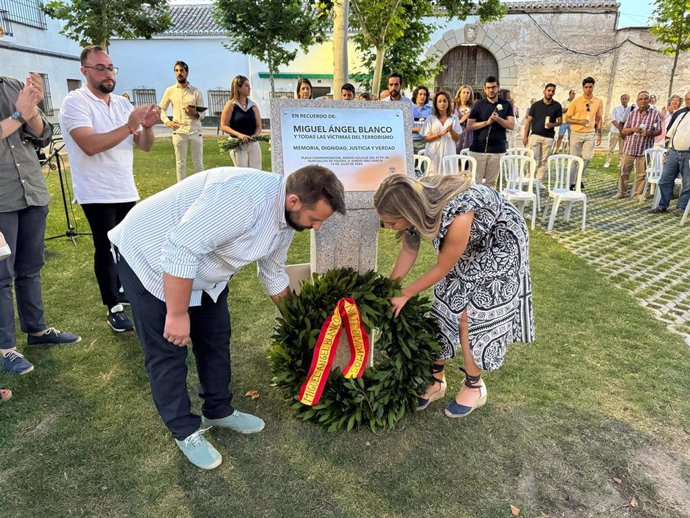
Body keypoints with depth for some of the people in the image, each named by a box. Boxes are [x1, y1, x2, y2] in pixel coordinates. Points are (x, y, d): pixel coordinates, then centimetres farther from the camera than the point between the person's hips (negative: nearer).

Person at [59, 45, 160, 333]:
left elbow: (145, 145, 6)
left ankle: (122, 288, 33)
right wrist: (130, 126, -28)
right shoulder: (75, 102, -10)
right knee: (106, 249, 1)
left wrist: (147, 126, -15)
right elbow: (90, 145, -24)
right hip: (97, 193, -6)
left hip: (126, 190, 6)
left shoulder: (122, 103, 10)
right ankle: (114, 307, 10)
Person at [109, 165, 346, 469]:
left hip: (200, 268, 8)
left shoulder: (285, 218, -5)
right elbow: (181, 249, -36)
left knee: (216, 339, 13)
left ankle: (219, 411, 32)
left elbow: (273, 275, 11)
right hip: (150, 255, -8)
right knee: (168, 353, 0)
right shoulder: (244, 196, -36)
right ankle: (185, 432, 18)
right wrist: (177, 314, -27)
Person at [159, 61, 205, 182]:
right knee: (180, 164, 3)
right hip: (179, 132, 1)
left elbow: (202, 114, 4)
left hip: (195, 131, 0)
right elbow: (161, 108, 13)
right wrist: (167, 122, -3)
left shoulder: (196, 91, 4)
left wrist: (195, 113, -18)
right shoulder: (170, 90, 7)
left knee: (198, 163, 4)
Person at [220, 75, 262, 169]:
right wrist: (238, 134, -20)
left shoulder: (253, 105, 10)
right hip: (237, 145, -4)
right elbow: (223, 126, -6)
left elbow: (258, 125, 9)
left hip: (253, 144, 4)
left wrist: (255, 135, -12)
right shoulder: (231, 105, -2)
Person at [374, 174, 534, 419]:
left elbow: (441, 269, -25)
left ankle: (474, 387, 17)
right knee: (445, 309, 4)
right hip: (470, 244, 6)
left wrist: (404, 295, -13)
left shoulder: (457, 218, -43)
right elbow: (408, 251, -5)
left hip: (500, 242, -6)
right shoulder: (418, 204, -23)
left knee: (470, 317, -4)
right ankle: (436, 381, 19)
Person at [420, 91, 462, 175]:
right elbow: (426, 138, -2)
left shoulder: (453, 118, 8)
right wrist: (440, 134, -13)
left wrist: (451, 130, -12)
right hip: (434, 154, -1)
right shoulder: (431, 119, 4)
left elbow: (457, 139, 6)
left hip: (448, 153, 1)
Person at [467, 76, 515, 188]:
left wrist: (498, 119, -17)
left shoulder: (506, 105, 8)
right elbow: (469, 126, -2)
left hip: (497, 150, 1)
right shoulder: (479, 105, 6)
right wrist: (487, 122, -14)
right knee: (476, 180, -2)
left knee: (491, 182, 4)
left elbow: (511, 125, 0)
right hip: (478, 149, -1)